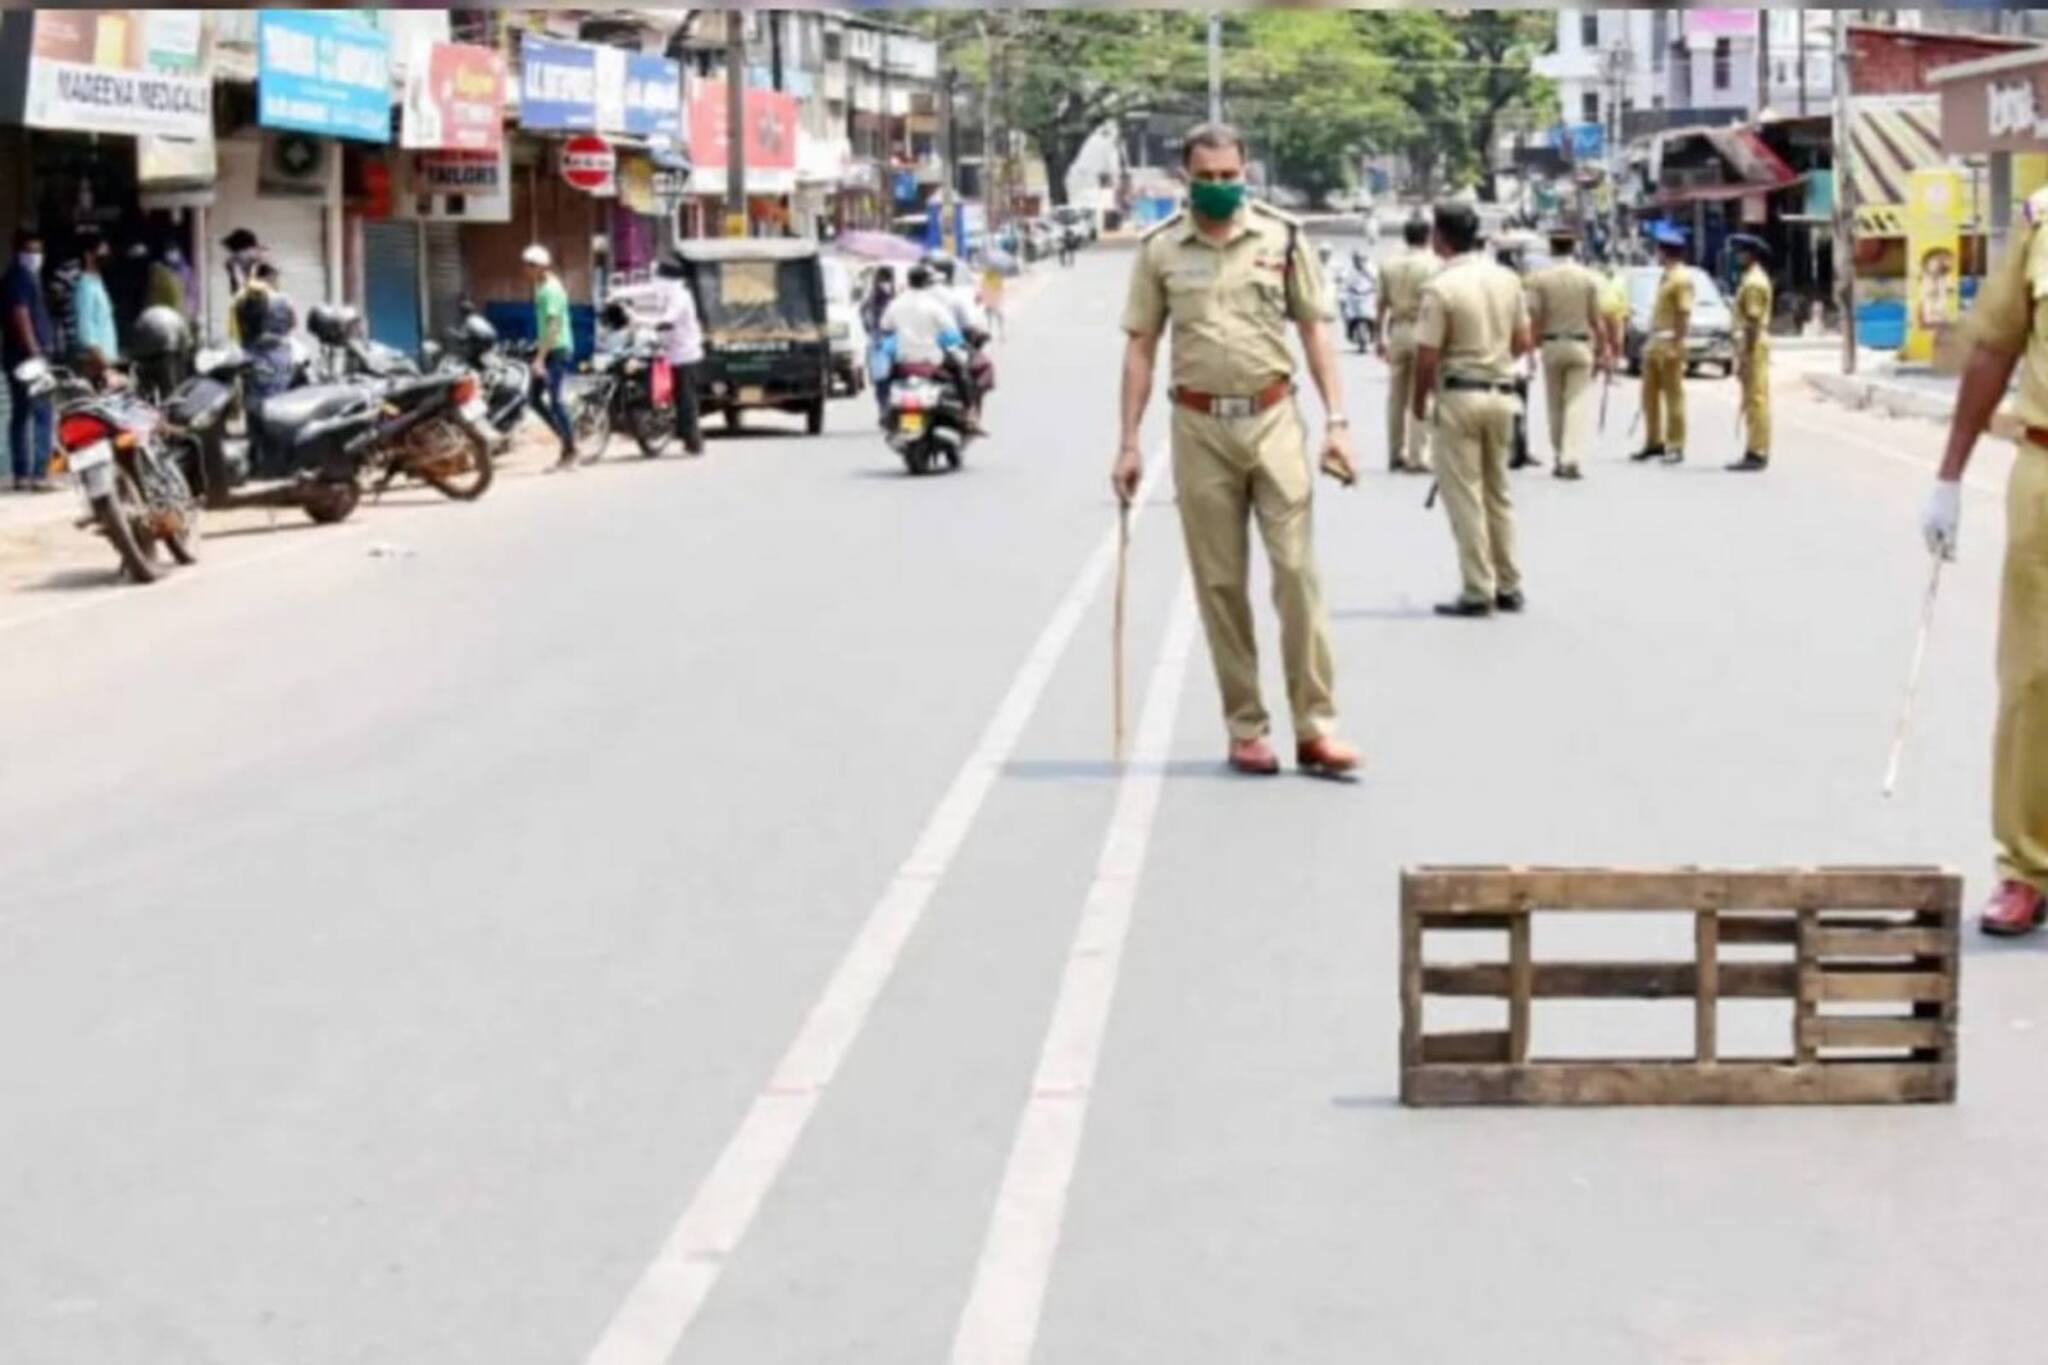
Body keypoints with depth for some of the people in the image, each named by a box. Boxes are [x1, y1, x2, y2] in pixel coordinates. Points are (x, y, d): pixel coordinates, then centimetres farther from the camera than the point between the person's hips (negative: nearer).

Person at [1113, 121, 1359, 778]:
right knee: (1220, 583, 4)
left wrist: (1336, 420, -2)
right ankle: (1245, 729, 12)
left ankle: (1315, 727, -3)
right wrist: (1129, 442, 2)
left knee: (1297, 571, -5)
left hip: (1274, 420, -1)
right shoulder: (1160, 250, 4)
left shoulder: (1281, 236, 4)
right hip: (1200, 427, 1)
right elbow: (1140, 346, 7)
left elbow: (1314, 329, 6)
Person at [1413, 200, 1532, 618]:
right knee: (1498, 493, 16)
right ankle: (1508, 587, 19)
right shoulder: (1507, 279, 4)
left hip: (1459, 395, -6)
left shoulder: (1440, 287, -15)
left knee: (1464, 497, 0)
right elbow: (1522, 342, 9)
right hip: (1502, 392, 6)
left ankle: (1478, 592, -1)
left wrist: (1419, 400, 1)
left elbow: (1427, 357, -14)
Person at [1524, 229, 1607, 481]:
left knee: (1555, 406, 12)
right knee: (1578, 405, -2)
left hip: (1551, 345, 1)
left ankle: (1560, 459, 16)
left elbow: (1535, 321, -6)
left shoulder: (1540, 279, -5)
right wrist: (1602, 350, 4)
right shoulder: (1588, 278, -4)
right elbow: (1596, 320, -3)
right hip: (1581, 345, -1)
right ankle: (1571, 459, -14)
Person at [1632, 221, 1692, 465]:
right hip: (1655, 341, 10)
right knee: (1650, 394, 12)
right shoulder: (1666, 275, 16)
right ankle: (1654, 442, 21)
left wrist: (1676, 344, -23)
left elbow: (1684, 314, -20)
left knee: (1673, 395, -4)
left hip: (1670, 342, -10)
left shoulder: (1681, 277, -14)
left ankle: (1675, 447, 0)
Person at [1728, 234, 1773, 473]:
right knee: (1753, 401, 11)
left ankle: (1757, 454, -9)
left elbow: (1753, 321, -20)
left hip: (1752, 346, -11)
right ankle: (1755, 452, 14)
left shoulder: (1754, 281, -15)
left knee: (1756, 400, -9)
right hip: (1750, 345, 11)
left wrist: (1746, 355, -21)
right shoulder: (1754, 278, 17)